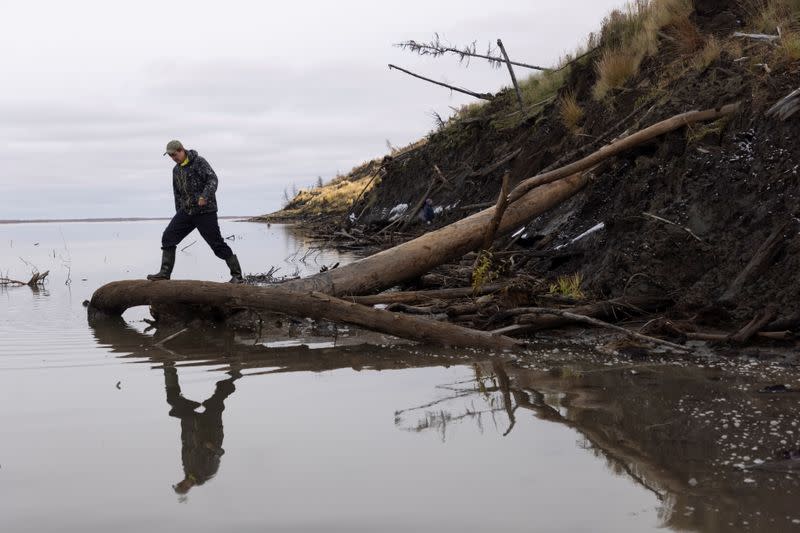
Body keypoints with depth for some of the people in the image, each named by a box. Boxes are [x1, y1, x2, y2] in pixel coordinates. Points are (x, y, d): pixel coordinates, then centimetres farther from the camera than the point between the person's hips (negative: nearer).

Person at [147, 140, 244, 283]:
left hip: (205, 211, -7)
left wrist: (205, 196, -34)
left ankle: (237, 275, 1)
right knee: (168, 237, -2)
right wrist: (179, 213, 19)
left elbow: (212, 179, -19)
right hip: (186, 211, 7)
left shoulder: (199, 162, -8)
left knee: (217, 243, -7)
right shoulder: (176, 170, 15)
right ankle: (165, 272, 2)